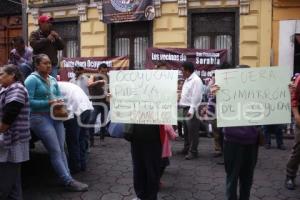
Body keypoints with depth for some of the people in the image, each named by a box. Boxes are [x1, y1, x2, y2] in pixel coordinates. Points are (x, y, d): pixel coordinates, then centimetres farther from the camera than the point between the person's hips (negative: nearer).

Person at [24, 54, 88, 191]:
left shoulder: (53, 80, 13)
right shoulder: (32, 79, -9)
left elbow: (58, 95, 20)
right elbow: (28, 101, -17)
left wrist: (59, 101, -3)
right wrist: (48, 103, -20)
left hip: (55, 116, 7)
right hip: (40, 118, -7)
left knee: (61, 149, 9)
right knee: (56, 151, -6)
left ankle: (67, 178, 17)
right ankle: (68, 181, 1)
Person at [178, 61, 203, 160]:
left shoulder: (196, 80, -13)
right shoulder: (187, 80, 17)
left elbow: (196, 97, -20)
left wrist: (191, 110, -23)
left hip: (191, 109, -10)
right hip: (185, 108, 10)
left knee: (192, 131, -2)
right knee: (186, 130, 17)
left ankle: (193, 151, 7)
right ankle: (186, 148, 29)